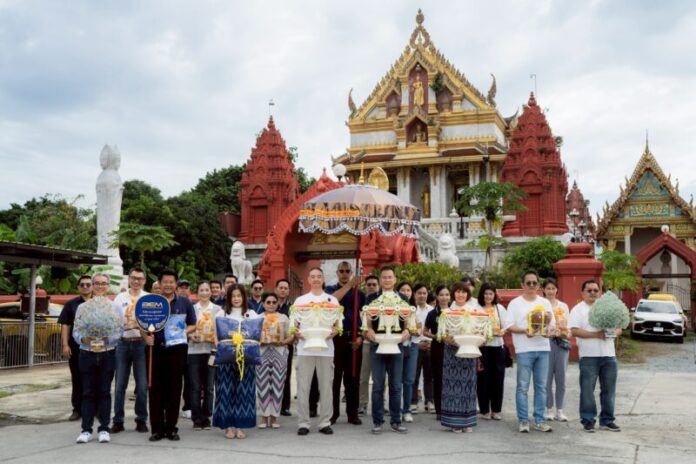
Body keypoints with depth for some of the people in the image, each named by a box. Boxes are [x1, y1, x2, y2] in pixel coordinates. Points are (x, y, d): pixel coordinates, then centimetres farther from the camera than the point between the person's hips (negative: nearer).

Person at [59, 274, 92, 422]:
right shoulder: (71, 304, 6)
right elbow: (65, 326, 2)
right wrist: (65, 345, -7)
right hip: (76, 348, 0)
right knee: (77, 380, 6)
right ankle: (78, 409, 13)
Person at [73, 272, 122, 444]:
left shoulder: (114, 307, 5)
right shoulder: (83, 307, 6)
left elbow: (120, 331, -1)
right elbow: (76, 331, 1)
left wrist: (106, 340, -17)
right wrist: (84, 339, -18)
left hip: (108, 354, 0)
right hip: (87, 353, 0)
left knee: (104, 392, 3)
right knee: (88, 392, 1)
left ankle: (104, 429, 8)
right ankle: (86, 429, 5)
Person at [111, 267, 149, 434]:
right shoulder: (120, 297, 10)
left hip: (141, 343, -1)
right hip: (123, 343, 1)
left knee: (142, 385, 2)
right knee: (120, 385, 5)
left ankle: (141, 420, 13)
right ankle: (118, 420, 13)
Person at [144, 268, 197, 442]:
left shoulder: (185, 303, 8)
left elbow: (193, 325, 12)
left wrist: (184, 332, -7)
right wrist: (146, 337, -8)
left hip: (177, 349, 0)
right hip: (156, 348, 0)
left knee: (174, 388, 3)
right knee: (156, 388, 1)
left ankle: (171, 428, 11)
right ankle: (157, 428, 8)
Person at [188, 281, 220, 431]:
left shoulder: (218, 309, 6)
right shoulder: (192, 308, 5)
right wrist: (190, 335, -13)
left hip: (212, 350, 1)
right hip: (194, 350, -1)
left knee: (209, 386, 4)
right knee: (195, 387, 0)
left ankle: (206, 418, 12)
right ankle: (196, 419, 7)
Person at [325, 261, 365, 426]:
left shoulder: (359, 293, 10)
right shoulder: (330, 289, 6)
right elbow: (333, 298, -19)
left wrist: (360, 336, -4)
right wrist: (350, 285, -25)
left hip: (354, 338, 2)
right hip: (336, 337, -1)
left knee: (353, 377, 4)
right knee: (334, 376, 0)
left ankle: (352, 413, 10)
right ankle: (333, 412, 7)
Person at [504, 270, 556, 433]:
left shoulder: (545, 303, 14)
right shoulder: (515, 303, 3)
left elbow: (552, 325, 16)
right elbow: (508, 326, -3)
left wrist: (549, 330, -7)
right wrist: (524, 331, -18)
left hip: (543, 349, 4)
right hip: (524, 349, -4)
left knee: (541, 386, 6)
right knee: (523, 387, -2)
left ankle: (539, 420, 12)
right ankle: (523, 421, 4)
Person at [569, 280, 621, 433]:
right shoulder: (578, 310, 1)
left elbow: (619, 328, 17)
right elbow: (574, 331, -10)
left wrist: (613, 332, -7)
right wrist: (596, 334, -17)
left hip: (609, 355, 5)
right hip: (589, 356, -5)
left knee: (609, 390, 8)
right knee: (587, 389, -3)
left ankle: (607, 420, 17)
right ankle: (588, 420, 5)